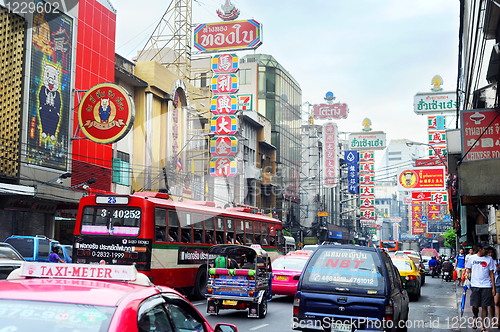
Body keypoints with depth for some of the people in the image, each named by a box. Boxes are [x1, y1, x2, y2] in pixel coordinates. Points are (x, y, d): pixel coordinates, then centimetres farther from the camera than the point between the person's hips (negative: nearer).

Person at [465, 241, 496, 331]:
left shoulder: (489, 259, 4)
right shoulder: (472, 258, 6)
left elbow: (491, 273, 5)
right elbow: (468, 269, 17)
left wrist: (493, 288, 1)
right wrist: (467, 273, -8)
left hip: (486, 286, 0)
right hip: (475, 286, 0)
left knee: (484, 307, 0)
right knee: (475, 306, 0)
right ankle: (476, 318, 31)